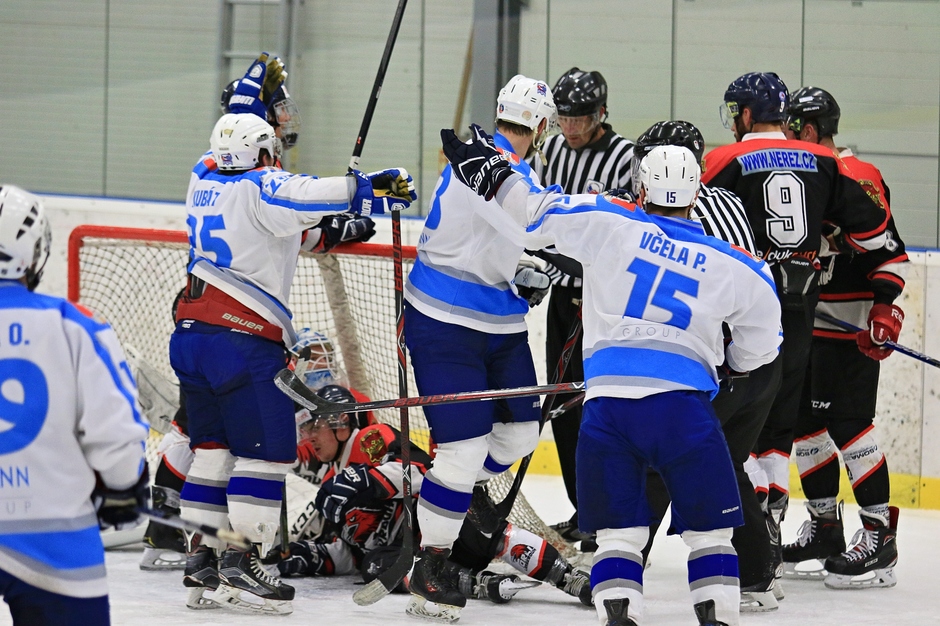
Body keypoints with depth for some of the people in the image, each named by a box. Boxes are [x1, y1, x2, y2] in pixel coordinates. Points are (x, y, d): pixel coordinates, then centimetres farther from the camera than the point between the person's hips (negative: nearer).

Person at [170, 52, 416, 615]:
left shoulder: (207, 179, 13)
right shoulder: (259, 188, -9)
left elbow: (231, 146, 34)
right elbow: (311, 197, -27)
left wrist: (252, 95, 43)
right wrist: (374, 190, -29)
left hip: (192, 331, 8)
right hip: (245, 340, -8)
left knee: (212, 444, 15)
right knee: (267, 448, -4)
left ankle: (202, 558, 15)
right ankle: (242, 563, -8)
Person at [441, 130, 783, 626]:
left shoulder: (609, 224, 8)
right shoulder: (731, 267, 12)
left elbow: (536, 211, 6)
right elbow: (759, 346, 22)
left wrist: (486, 170, 19)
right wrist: (726, 362, 42)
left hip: (607, 401, 1)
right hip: (682, 403, -1)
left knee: (618, 530, 9)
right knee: (709, 529, 10)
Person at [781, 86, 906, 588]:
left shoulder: (858, 179, -16)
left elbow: (890, 252, -18)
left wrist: (886, 311, -24)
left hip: (851, 326, -9)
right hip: (803, 324, 9)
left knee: (847, 423, -12)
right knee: (804, 420, 10)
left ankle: (880, 534, -9)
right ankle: (825, 526, 20)